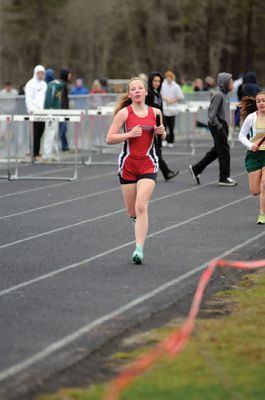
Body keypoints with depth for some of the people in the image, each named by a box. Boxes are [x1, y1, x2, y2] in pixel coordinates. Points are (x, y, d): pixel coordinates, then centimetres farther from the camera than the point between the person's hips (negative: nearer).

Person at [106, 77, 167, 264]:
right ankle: (140, 221, 45)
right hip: (128, 163, 0)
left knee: (141, 206, -16)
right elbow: (109, 138, -7)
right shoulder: (124, 112, -5)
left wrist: (162, 132, -4)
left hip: (148, 164, 0)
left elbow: (163, 137, 19)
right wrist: (129, 134, -20)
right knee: (132, 211, 8)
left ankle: (139, 249, -16)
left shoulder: (155, 112, 3)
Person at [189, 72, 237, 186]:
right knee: (224, 151, -3)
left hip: (223, 126, 9)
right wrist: (218, 126, -17)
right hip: (218, 127, -9)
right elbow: (211, 114, -21)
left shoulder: (225, 95, 12)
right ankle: (224, 178, 6)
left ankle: (196, 169, 20)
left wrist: (225, 126, 13)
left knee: (216, 151, 14)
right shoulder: (218, 95, -17)